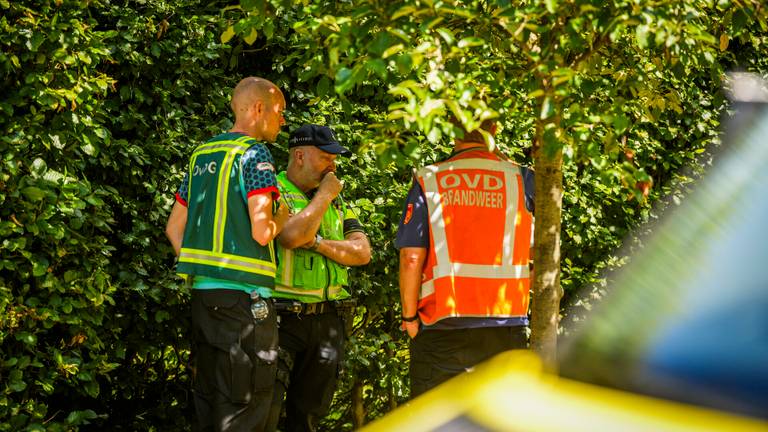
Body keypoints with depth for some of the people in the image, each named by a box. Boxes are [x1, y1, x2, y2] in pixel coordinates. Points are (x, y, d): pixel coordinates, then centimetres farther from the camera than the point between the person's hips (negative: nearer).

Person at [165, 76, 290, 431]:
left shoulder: (201, 156, 16)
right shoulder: (254, 154, -9)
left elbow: (174, 228, 19)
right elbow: (260, 232, -18)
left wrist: (201, 271, 17)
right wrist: (281, 220, 2)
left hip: (202, 294, 8)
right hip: (243, 296, -8)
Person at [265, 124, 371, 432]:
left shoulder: (337, 203, 16)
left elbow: (362, 252, 5)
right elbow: (291, 236, -23)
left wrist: (317, 242, -11)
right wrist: (324, 195, -11)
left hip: (327, 322, 6)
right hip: (282, 317, -6)